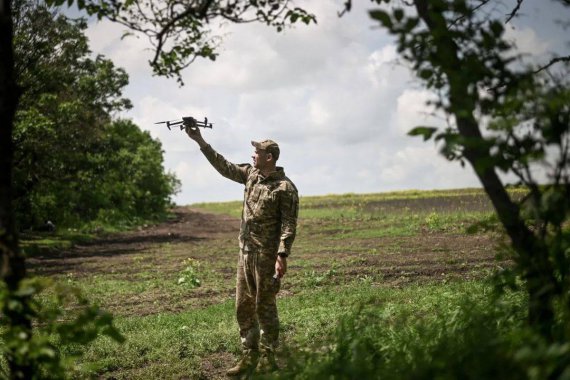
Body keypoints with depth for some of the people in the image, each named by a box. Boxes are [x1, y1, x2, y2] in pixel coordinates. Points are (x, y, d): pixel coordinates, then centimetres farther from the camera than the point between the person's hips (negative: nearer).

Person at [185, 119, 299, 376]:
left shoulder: (285, 188, -14)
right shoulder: (250, 175, 8)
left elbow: (289, 225, -16)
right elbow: (224, 166, 14)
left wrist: (282, 255, -24)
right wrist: (200, 142, 11)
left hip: (267, 256, -8)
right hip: (245, 253, 8)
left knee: (265, 307, -1)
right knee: (243, 307, 10)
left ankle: (267, 361, 8)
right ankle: (249, 358, 18)